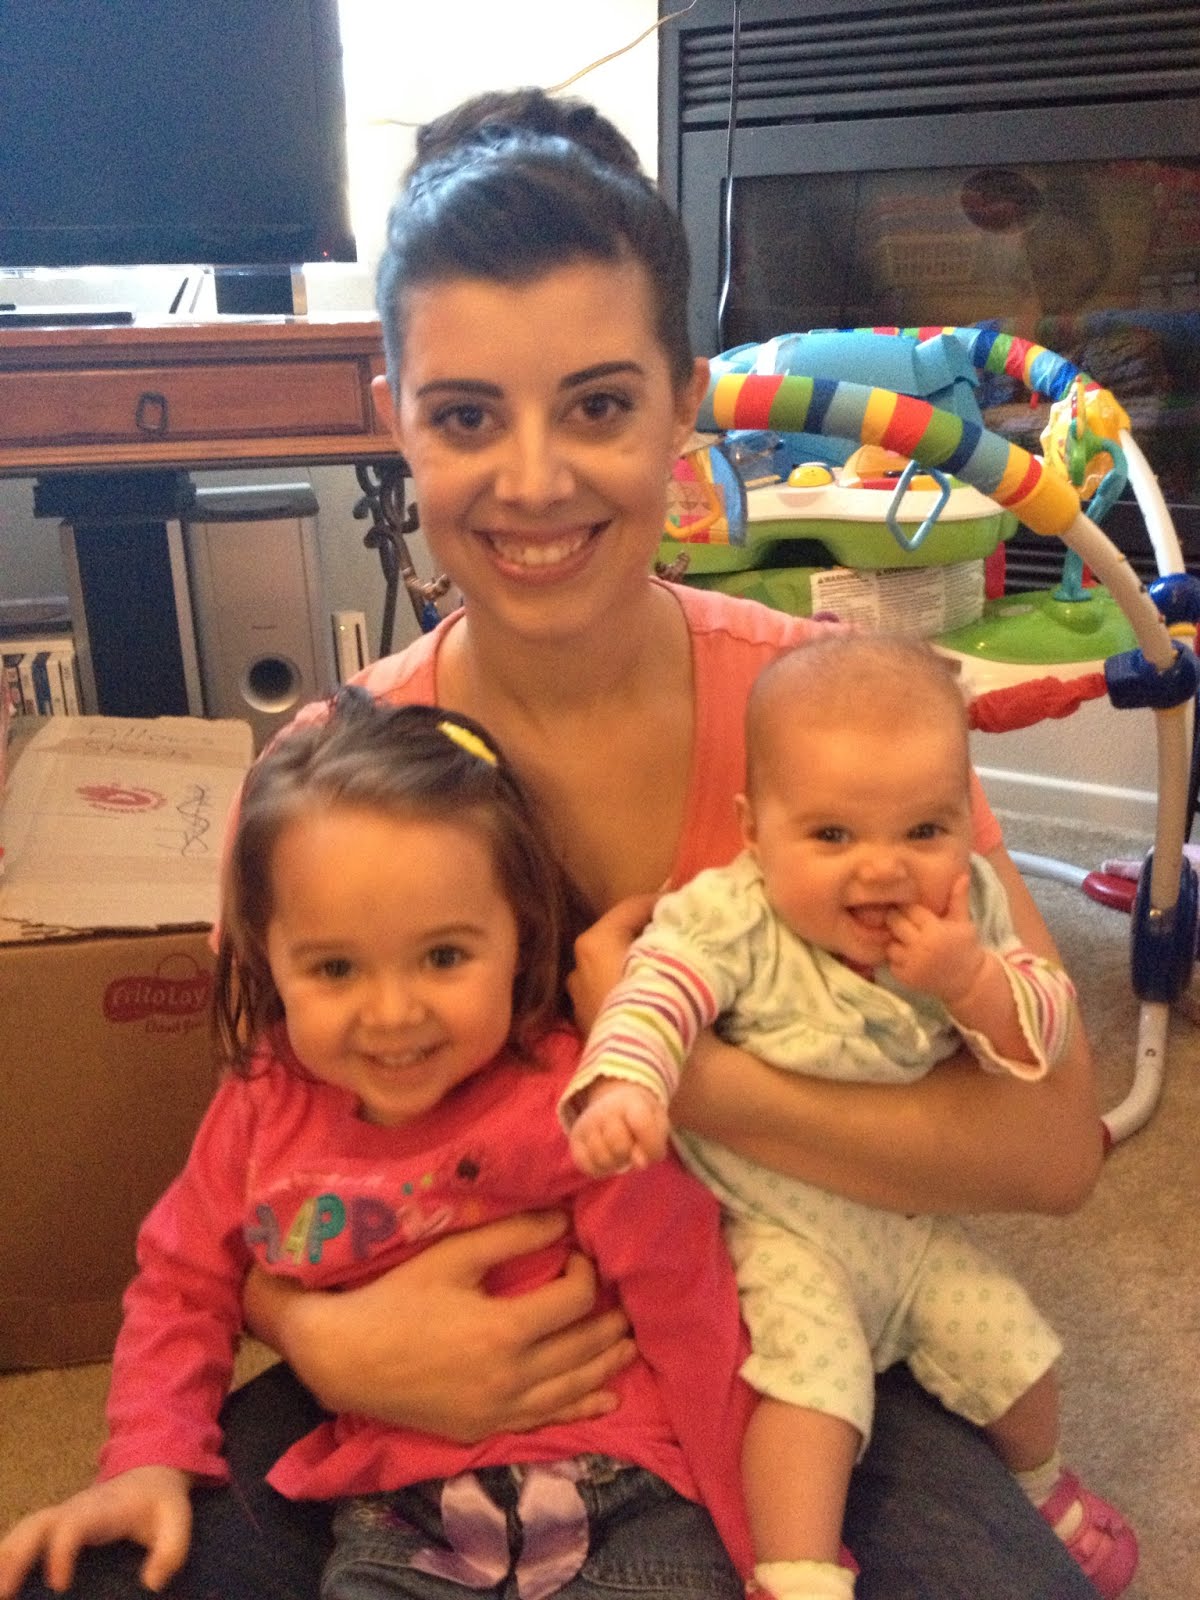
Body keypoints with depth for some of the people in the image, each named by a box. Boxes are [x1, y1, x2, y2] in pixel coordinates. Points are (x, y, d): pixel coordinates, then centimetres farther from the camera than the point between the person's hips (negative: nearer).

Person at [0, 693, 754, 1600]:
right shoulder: (261, 1113, -3)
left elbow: (687, 1311, -13)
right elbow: (185, 1283, 12)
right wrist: (150, 1462, -1)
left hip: (620, 1496, -2)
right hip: (397, 1517, 2)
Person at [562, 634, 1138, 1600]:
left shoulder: (970, 912, -10)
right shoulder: (729, 921, -24)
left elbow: (1047, 1037, -10)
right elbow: (656, 995, -35)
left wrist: (973, 981, -31)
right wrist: (621, 1084, -57)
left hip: (918, 1222, 5)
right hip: (779, 1231, -4)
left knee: (1018, 1352, 15)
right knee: (813, 1374, -26)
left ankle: (1039, 1488, 48)